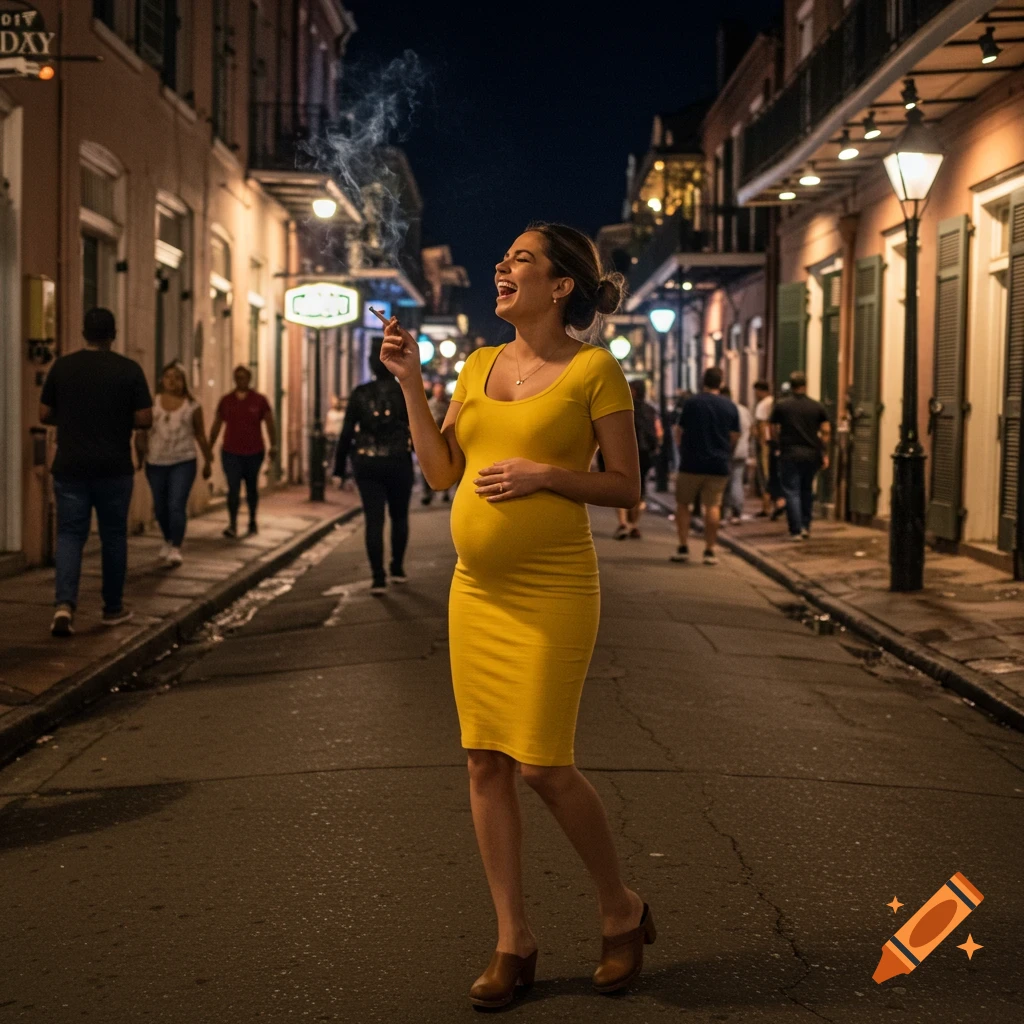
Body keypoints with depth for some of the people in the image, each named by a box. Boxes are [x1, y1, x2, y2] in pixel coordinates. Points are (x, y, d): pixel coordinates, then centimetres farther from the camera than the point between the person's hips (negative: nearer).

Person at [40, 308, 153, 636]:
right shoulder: (129, 369, -5)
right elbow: (144, 420, -8)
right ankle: (113, 608, 21)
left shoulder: (61, 366, 1)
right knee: (113, 536, 12)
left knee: (70, 534, 4)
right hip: (114, 468, -1)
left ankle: (64, 603, -17)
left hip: (70, 467, 1)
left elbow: (44, 415, 5)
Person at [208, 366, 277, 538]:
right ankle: (232, 525, -11)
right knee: (233, 488, -9)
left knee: (252, 488, 12)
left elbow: (270, 424, 1)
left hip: (254, 453, 0)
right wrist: (210, 447, 10)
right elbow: (217, 425, 11)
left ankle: (253, 521, 29)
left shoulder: (260, 400, 1)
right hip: (231, 453, 0)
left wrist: (273, 445, -8)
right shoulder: (226, 401, 5)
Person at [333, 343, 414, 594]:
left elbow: (346, 433, -1)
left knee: (374, 519, 1)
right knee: (399, 516, 18)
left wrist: (339, 467, 5)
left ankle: (378, 578, -6)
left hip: (366, 463, 0)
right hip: (398, 462, 0)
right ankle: (397, 569, 23)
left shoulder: (360, 394, -2)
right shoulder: (406, 393, -4)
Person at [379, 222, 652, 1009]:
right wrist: (410, 381, 4)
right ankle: (514, 944, 17)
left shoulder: (593, 370, -6)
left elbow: (628, 488, -5)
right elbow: (441, 471, 10)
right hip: (477, 589, 6)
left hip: (552, 593, -6)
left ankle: (622, 914, 18)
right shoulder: (480, 366, 11)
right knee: (486, 764, 6)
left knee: (544, 766, -6)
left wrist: (544, 474, -17)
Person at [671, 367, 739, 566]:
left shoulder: (692, 403, -5)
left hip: (691, 462, -2)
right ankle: (710, 550, 1)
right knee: (712, 506, 5)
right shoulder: (730, 407, 3)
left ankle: (683, 547, 5)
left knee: (682, 504, 10)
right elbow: (734, 437, 9)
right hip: (719, 465, 2)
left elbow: (679, 432, 2)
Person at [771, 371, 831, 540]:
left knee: (792, 492, 0)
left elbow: (774, 430, 4)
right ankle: (806, 526, 17)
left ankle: (796, 531, -5)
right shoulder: (817, 407, 3)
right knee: (807, 491, 18)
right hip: (812, 454, 3)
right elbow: (826, 431, 2)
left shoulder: (781, 406, -1)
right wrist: (825, 454, 9)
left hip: (789, 454, -3)